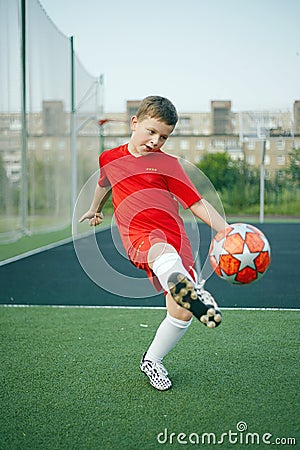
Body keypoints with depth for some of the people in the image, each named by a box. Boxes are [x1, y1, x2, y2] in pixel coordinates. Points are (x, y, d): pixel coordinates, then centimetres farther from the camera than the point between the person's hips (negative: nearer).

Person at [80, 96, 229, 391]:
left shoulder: (167, 163, 11)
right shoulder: (109, 159, 16)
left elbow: (197, 204, 6)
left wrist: (228, 231, -7)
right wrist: (95, 209, 57)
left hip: (176, 238, 2)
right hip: (139, 237, -2)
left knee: (181, 313, -10)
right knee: (163, 250, -40)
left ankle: (152, 361, 18)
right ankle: (190, 290, -75)